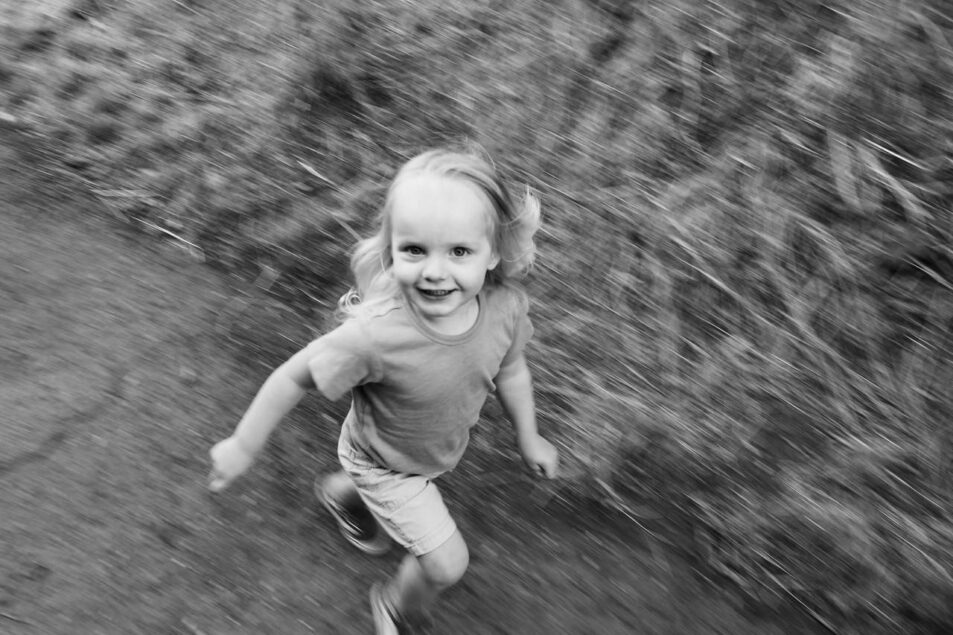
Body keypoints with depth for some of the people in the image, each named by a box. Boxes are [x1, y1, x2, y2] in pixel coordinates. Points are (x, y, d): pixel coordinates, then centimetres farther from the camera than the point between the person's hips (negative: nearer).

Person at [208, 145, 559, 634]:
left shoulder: (505, 305, -28)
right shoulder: (376, 336, -44)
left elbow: (509, 369, -6)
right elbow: (295, 376, -28)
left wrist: (528, 437, 8)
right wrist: (242, 447, -17)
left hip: (444, 451, 6)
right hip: (383, 463, -5)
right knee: (447, 562, -1)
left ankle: (340, 493, 71)